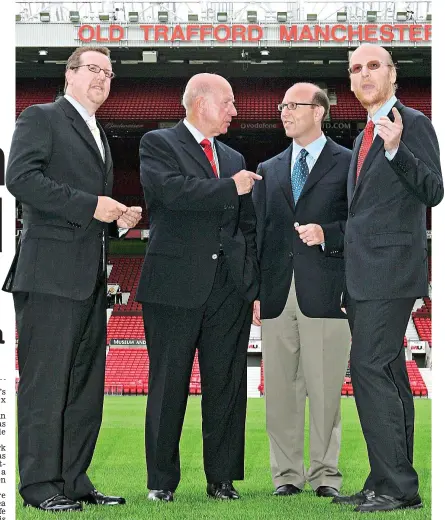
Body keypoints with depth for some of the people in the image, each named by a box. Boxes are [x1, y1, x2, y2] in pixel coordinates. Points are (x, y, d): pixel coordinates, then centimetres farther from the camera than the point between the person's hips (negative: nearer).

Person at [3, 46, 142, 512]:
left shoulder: (98, 135, 24)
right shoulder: (40, 118, -1)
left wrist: (119, 215, 10)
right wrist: (91, 205, -18)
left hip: (91, 277, 9)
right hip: (51, 272, -8)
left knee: (86, 383, 9)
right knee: (45, 381, -5)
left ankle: (73, 480, 16)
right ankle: (39, 483, 0)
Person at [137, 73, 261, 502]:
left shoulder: (234, 159, 19)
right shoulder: (158, 144, 2)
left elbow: (248, 228, 18)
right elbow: (171, 190, -19)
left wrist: (254, 287, 10)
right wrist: (230, 187, -12)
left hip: (229, 289, 5)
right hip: (174, 285, -5)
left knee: (226, 385, 5)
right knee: (168, 385, 2)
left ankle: (222, 478, 14)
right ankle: (162, 481, 11)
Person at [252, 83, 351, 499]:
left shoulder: (348, 163, 5)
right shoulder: (269, 170, 18)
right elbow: (258, 233, 14)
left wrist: (327, 233, -15)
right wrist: (254, 291, 6)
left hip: (325, 291, -4)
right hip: (277, 293, 4)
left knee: (325, 390, -1)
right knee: (280, 390, 5)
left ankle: (325, 475, 8)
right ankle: (287, 474, 13)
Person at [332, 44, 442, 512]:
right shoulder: (365, 137, 21)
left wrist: (397, 149, -26)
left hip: (390, 269, -9)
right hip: (364, 275, 9)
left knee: (370, 368, -15)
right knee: (388, 374, 9)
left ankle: (395, 485, -13)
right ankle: (391, 485, 13)